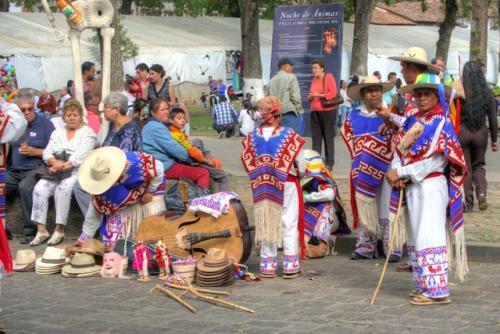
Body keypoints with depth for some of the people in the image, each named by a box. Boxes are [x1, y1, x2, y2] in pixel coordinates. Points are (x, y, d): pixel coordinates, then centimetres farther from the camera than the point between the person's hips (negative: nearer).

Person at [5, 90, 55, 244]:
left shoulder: (45, 124, 4)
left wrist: (34, 152, -11)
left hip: (36, 169, -5)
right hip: (14, 171, 5)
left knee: (25, 187, -36)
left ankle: (30, 231, -27)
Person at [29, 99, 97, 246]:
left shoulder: (87, 132, 5)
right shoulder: (57, 133, 22)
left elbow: (81, 155, -9)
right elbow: (47, 153, 11)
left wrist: (63, 166, -19)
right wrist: (54, 162, -12)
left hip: (77, 171, -5)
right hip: (56, 172, 5)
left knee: (62, 190, -33)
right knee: (39, 189, -23)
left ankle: (60, 230, -23)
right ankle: (41, 230, -23)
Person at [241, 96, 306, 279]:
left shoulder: (252, 137, -5)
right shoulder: (289, 135, -14)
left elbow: (248, 164, -3)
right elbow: (300, 165, -11)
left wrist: (262, 174, 10)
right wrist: (296, 173, 9)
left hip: (262, 187, 3)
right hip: (287, 185, -3)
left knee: (266, 223, 12)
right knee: (289, 224, 7)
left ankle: (268, 264, 17)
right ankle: (290, 264, 9)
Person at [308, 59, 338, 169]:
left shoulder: (329, 77, -5)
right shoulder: (314, 80, 14)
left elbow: (333, 93, -14)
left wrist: (319, 95, -17)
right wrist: (310, 96, 2)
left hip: (327, 111, -6)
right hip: (315, 112, 6)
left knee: (328, 137, -2)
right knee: (316, 137, 5)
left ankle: (329, 163, 1)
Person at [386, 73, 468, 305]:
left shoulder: (441, 123, -8)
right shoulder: (412, 121, 14)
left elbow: (434, 160, -16)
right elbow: (400, 149, 9)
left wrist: (401, 173, -15)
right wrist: (395, 172, -11)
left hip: (431, 185, -8)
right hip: (412, 187, 8)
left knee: (428, 237, -11)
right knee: (417, 237, 12)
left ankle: (436, 290, -10)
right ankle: (423, 285, 21)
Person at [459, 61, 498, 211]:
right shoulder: (487, 92, -2)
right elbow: (493, 119, 2)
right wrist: (494, 139, 11)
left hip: (462, 133, -2)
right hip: (481, 134, 2)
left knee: (465, 168, 9)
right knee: (478, 166, 19)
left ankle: (468, 203, 10)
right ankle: (481, 193, -3)